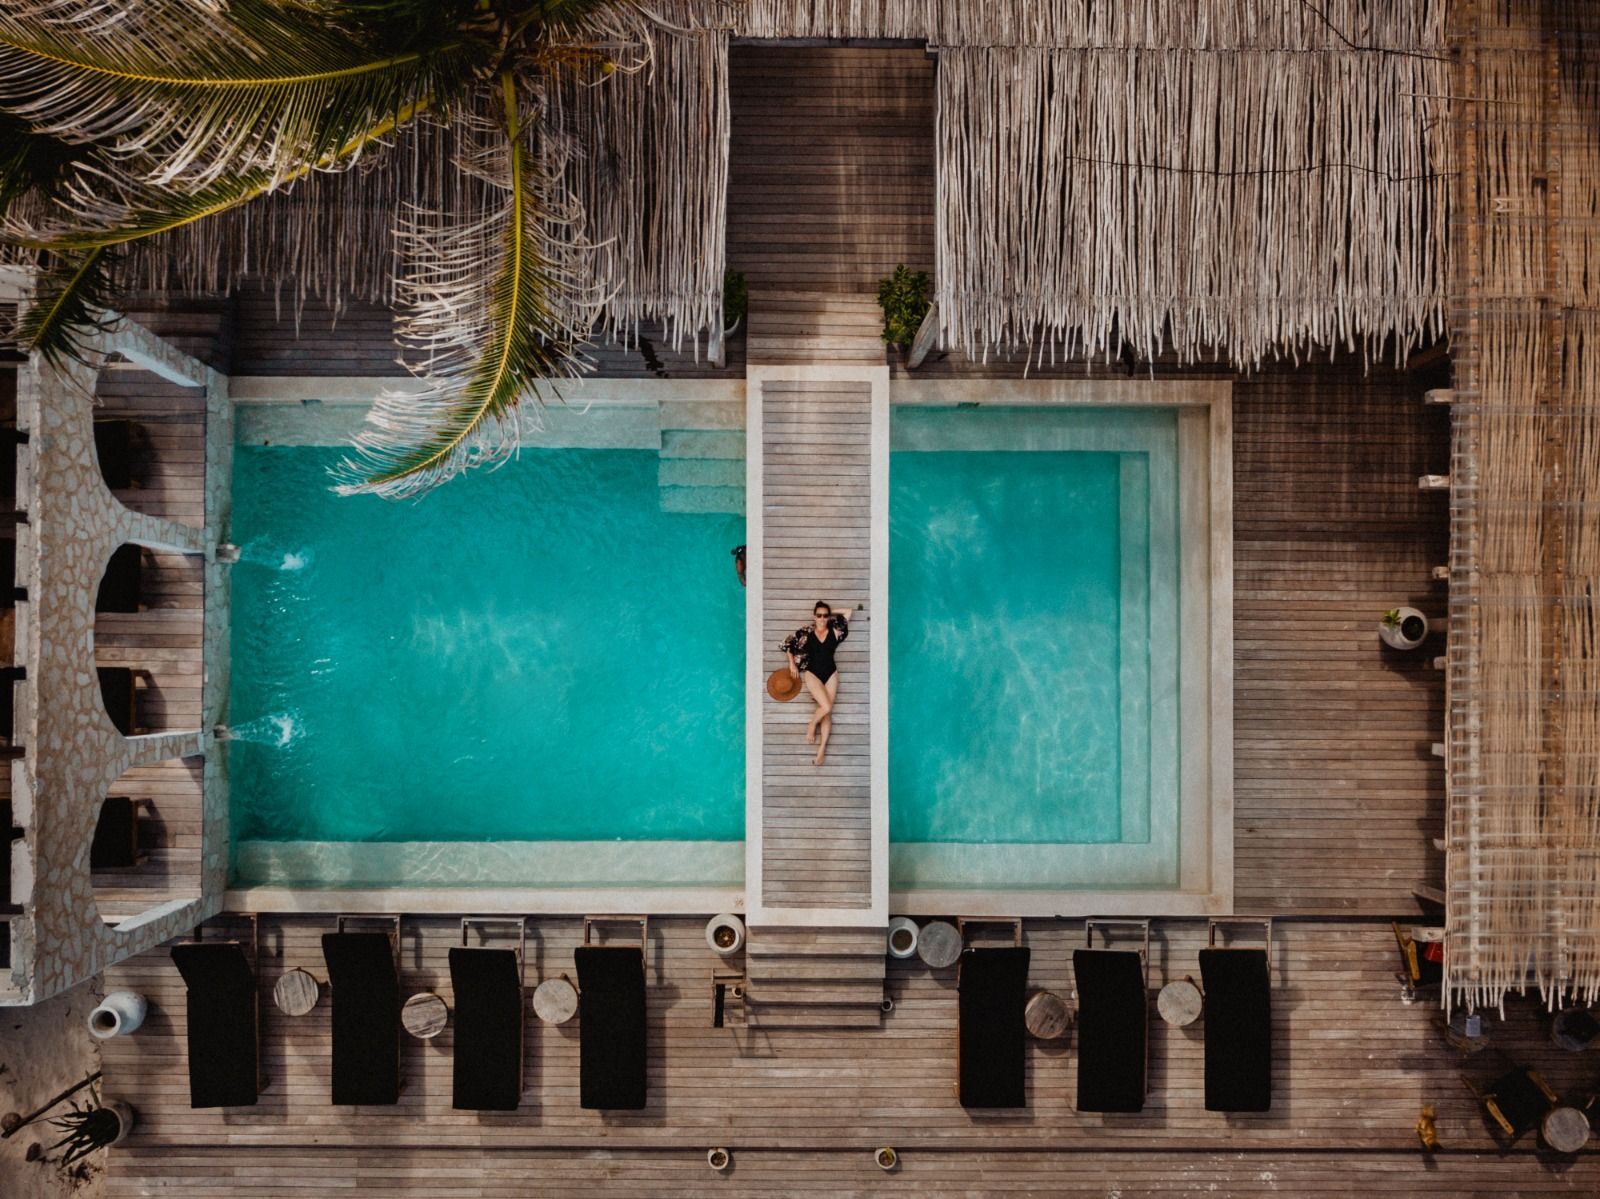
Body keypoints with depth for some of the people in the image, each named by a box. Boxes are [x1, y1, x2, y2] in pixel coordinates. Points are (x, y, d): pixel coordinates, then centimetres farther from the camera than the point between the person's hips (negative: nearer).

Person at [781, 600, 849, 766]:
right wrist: (792, 664, 3)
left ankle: (822, 748, 4)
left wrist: (832, 613, 7)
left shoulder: (834, 632, -2)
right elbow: (787, 643, 4)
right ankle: (811, 726, 9)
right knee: (826, 707, -20)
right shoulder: (806, 632, -6)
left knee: (827, 712, -1)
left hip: (830, 674, 3)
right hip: (812, 673, -2)